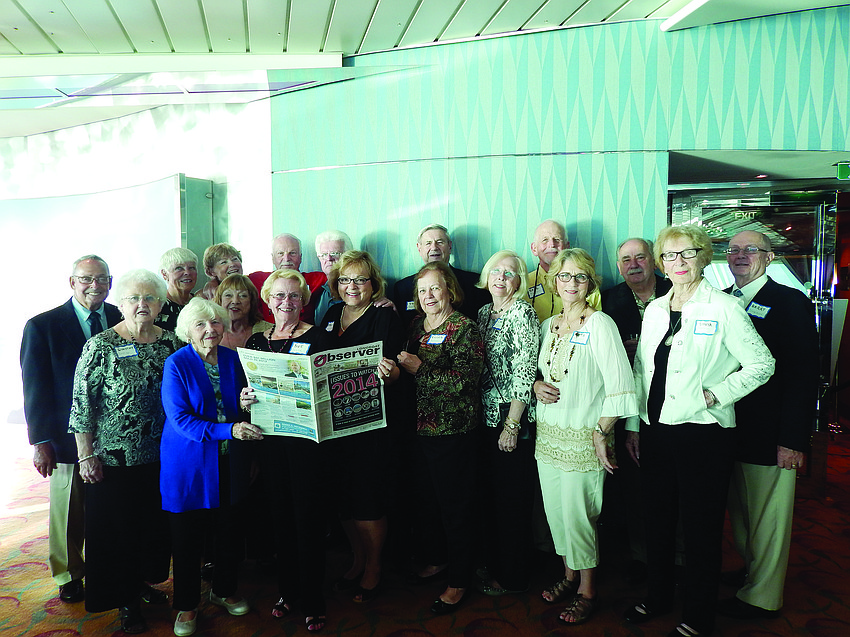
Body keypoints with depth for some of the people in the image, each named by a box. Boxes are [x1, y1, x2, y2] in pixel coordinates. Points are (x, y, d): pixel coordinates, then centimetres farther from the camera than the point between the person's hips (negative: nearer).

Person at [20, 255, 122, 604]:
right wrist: (41, 442, -7)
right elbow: (35, 389, -5)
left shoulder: (123, 320, 2)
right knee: (69, 512, 14)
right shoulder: (42, 326, -5)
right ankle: (68, 575, 36)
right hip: (68, 440, -2)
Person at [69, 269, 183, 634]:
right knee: (117, 527, 8)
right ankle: (125, 601, 28)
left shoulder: (171, 343, 1)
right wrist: (86, 456, -11)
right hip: (114, 459, -4)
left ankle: (144, 581, 41)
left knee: (155, 522, 17)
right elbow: (82, 404, -9)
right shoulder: (100, 346, -11)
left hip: (161, 455, 4)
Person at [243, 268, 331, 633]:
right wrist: (245, 400, -8)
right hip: (270, 439, 4)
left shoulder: (317, 338, -4)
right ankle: (286, 590, 31)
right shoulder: (256, 341, 10)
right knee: (280, 514, 13)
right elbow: (247, 388, 13)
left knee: (308, 517, 2)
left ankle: (313, 602, 17)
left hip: (306, 438, -4)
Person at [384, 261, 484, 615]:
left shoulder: (464, 328, -10)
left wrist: (420, 368, -18)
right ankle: (438, 558, 41)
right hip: (421, 427, 7)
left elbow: (465, 380, -20)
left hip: (453, 430, -7)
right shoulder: (417, 326, 11)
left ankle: (459, 581, 21)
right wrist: (392, 366, 0)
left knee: (454, 506, 4)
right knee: (427, 499, 18)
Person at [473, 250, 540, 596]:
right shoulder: (484, 312, 12)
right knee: (489, 496, 16)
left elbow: (524, 372, -16)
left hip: (512, 418, -7)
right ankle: (492, 564, 33)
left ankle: (511, 577, 21)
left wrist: (512, 425, -17)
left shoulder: (521, 312, -11)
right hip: (485, 416, 7)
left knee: (512, 499, 5)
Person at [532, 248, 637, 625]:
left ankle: (587, 591, 21)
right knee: (556, 509, 13)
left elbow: (619, 385, -15)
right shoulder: (549, 325, 10)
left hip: (582, 436, -6)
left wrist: (601, 434, -15)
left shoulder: (600, 325, -10)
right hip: (547, 434, 6)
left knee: (577, 514, 1)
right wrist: (536, 385, 0)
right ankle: (569, 575, 34)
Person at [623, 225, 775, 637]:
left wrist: (715, 394, -14)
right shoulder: (654, 310, 9)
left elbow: (762, 363, -5)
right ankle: (657, 598, 36)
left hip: (703, 433, -5)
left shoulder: (723, 308, -7)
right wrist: (633, 426, 13)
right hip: (655, 431, 6)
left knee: (700, 527, 6)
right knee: (657, 520, 17)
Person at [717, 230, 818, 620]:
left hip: (769, 437, -5)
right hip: (726, 431, 5)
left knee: (768, 518, 6)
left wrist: (793, 439, -16)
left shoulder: (791, 303, -6)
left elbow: (804, 375, -11)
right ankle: (747, 571, 36)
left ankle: (762, 598, 21)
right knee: (739, 512, 18)